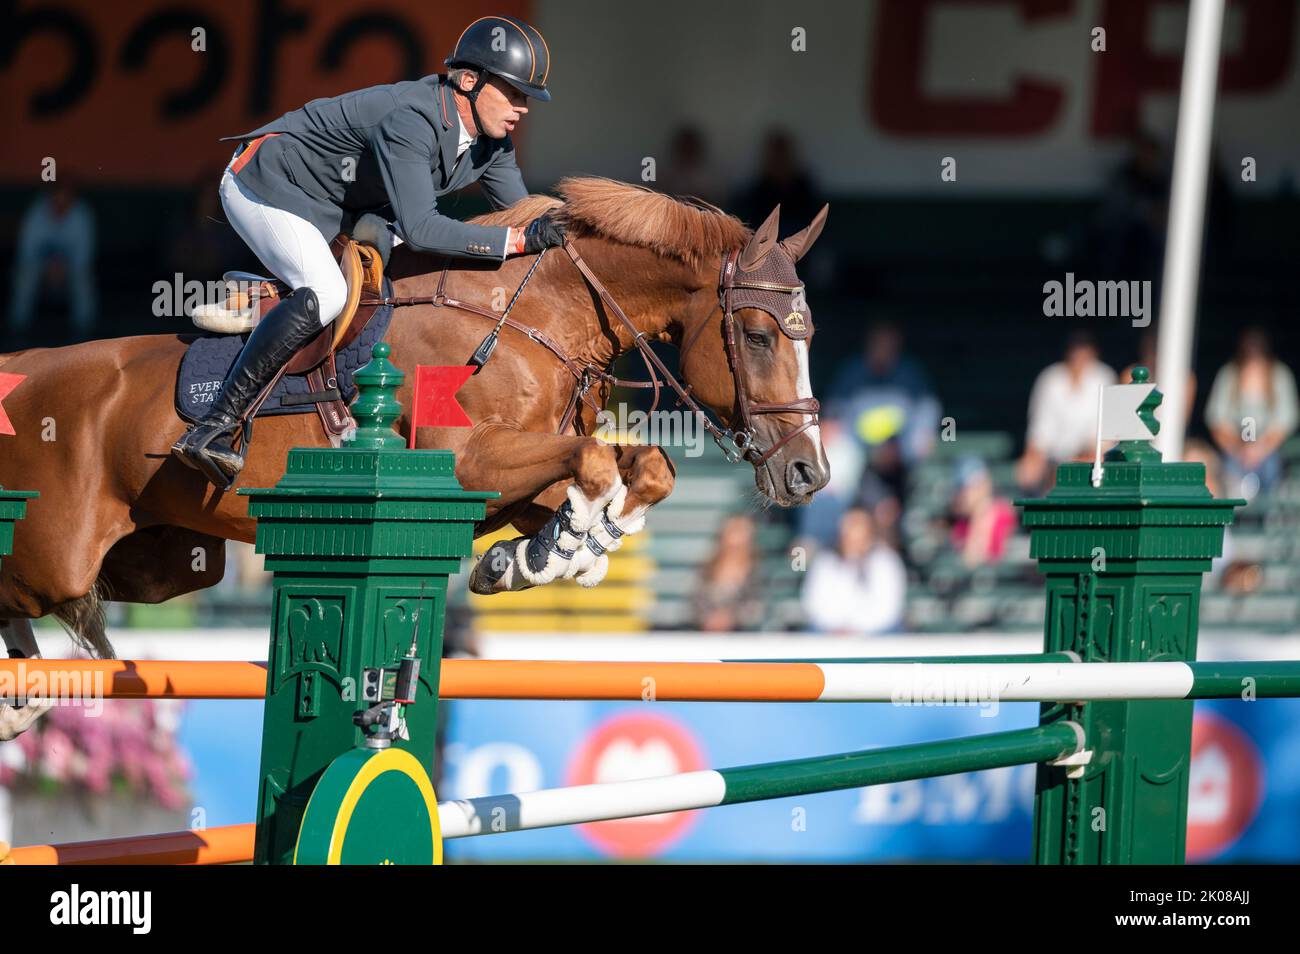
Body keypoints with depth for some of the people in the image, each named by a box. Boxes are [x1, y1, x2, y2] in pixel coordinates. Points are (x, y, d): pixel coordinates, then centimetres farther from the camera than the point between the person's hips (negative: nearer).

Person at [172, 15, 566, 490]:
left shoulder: (491, 144, -5)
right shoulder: (411, 120, -33)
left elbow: (522, 214, 8)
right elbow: (419, 228, -41)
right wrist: (523, 238, -43)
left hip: (336, 209, 10)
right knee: (323, 293, -31)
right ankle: (212, 428, -33)